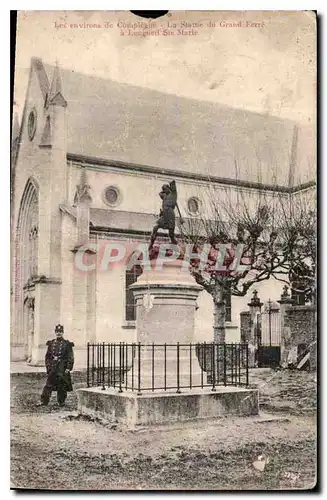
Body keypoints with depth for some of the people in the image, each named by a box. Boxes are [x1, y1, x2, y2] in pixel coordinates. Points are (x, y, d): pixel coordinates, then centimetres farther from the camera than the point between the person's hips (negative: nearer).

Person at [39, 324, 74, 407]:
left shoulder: (67, 344, 0)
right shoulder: (51, 343, 10)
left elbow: (70, 357, -4)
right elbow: (47, 356, 13)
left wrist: (68, 368, -12)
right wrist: (48, 366, 4)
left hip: (63, 368, -2)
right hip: (52, 368, 2)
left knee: (62, 386, 2)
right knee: (48, 385, -1)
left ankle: (61, 402, 14)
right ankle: (44, 401, 3)